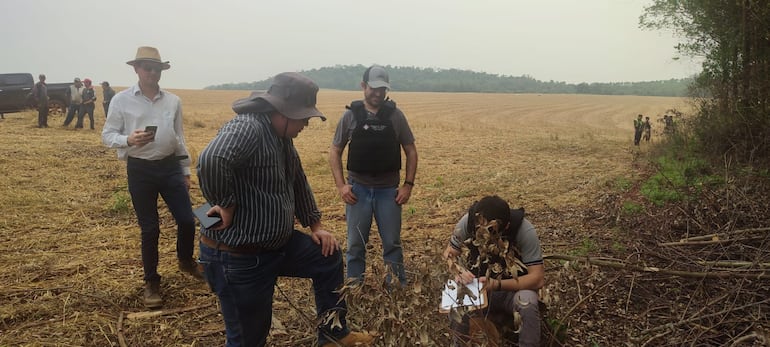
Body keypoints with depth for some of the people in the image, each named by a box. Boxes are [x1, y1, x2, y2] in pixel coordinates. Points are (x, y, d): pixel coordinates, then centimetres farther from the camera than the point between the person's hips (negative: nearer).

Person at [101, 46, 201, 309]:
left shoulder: (173, 101, 6)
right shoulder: (122, 100, -3)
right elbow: (107, 135, -2)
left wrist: (186, 170, 15)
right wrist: (128, 140, -23)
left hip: (170, 166, 3)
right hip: (140, 170, -2)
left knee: (187, 220, 3)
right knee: (149, 228, 5)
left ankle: (186, 260, 34)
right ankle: (151, 283, 23)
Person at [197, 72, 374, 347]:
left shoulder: (282, 136, 7)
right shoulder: (247, 129, -25)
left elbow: (298, 183, 19)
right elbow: (211, 161, -45)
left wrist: (315, 226, 19)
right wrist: (226, 206, -30)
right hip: (237, 256, -9)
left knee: (328, 257, 18)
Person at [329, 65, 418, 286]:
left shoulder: (395, 115, 0)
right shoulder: (350, 115, -1)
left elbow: (411, 151, 5)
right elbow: (334, 152, 4)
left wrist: (408, 184, -3)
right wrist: (341, 185, -6)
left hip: (389, 190, 0)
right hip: (358, 189, 0)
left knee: (392, 244, 7)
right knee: (356, 245, 7)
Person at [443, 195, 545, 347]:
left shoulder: (525, 231, -28)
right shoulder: (467, 222, -21)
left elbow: (537, 279, -25)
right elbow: (449, 253, -5)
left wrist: (497, 284, -36)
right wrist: (457, 270, -28)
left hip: (513, 289, -1)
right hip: (478, 287, 2)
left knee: (527, 300, -35)